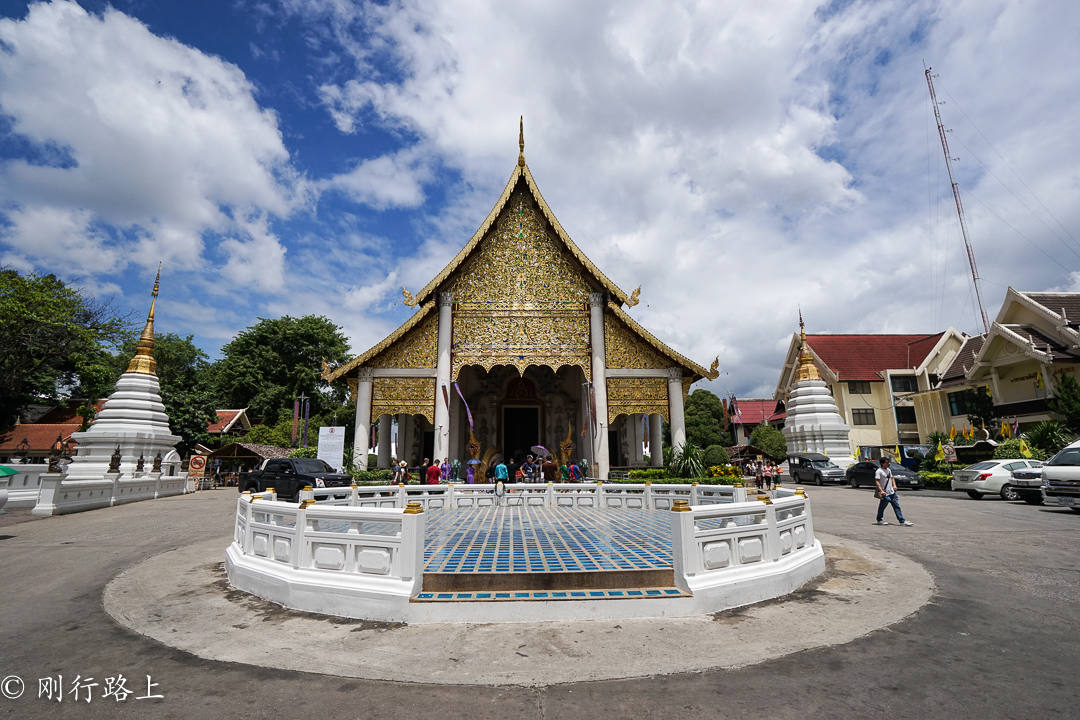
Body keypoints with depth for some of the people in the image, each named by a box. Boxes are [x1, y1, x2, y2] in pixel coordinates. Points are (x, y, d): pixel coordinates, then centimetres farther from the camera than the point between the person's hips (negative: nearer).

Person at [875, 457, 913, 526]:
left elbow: (891, 478, 26)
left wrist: (894, 485, 9)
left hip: (892, 492, 8)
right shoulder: (879, 471, -14)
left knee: (897, 507, 6)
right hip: (885, 494, -8)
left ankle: (902, 521, 10)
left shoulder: (888, 470, 14)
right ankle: (879, 520, 17)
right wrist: (881, 490, -27)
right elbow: (876, 481, -20)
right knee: (882, 507, 4)